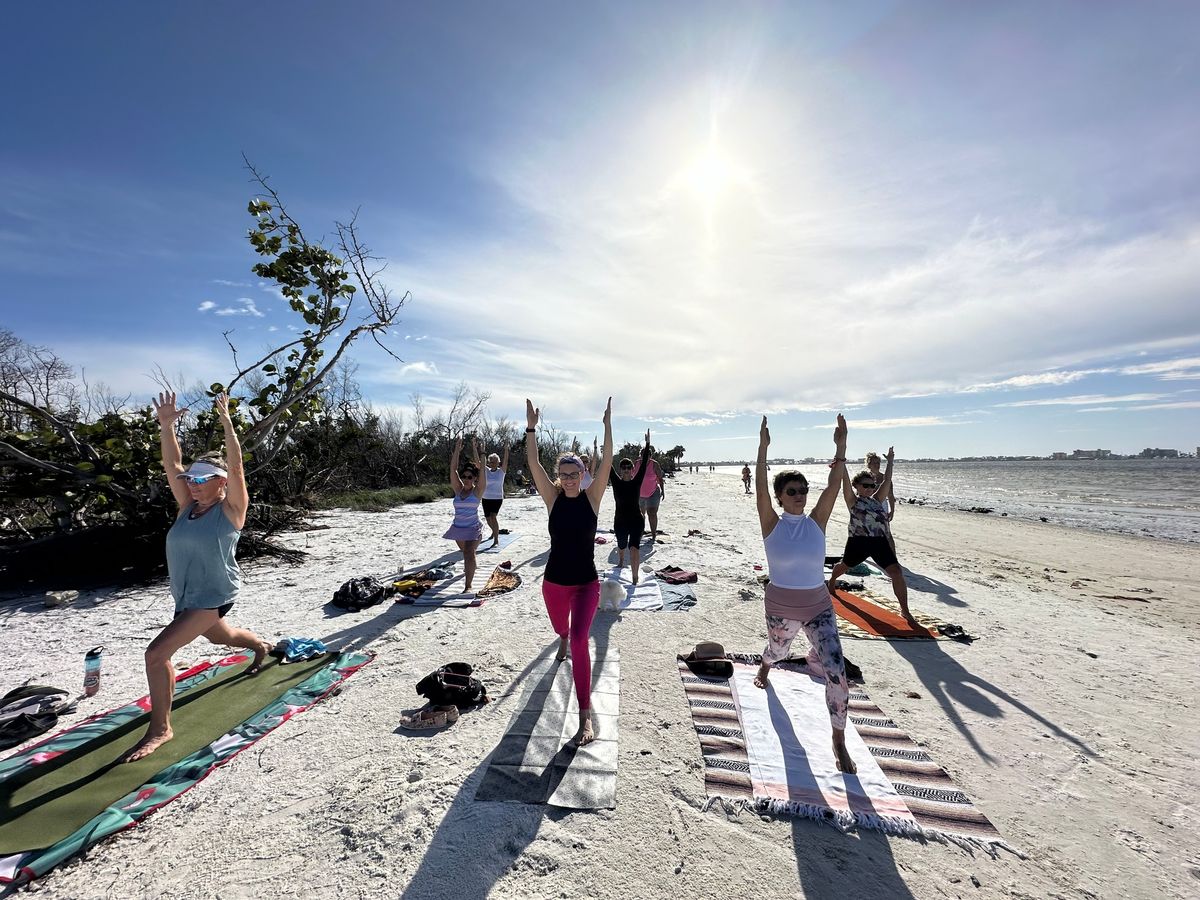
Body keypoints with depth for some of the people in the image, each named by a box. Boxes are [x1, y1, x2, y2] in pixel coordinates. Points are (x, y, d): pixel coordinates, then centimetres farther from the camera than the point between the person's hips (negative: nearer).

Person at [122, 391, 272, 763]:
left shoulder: (230, 509, -15)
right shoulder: (188, 506, 2)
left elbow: (235, 467, -27)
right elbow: (171, 465, -2)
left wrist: (226, 421, -29)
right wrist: (166, 425, -12)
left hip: (214, 596, -8)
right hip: (187, 596, 8)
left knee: (157, 652, -15)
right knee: (221, 636, 29)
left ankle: (160, 728, 1)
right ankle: (262, 646, 58)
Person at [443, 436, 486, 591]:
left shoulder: (477, 491, -9)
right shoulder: (458, 489, 0)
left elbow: (480, 469, -20)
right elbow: (453, 469, -9)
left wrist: (475, 449, -22)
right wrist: (457, 448, -15)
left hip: (473, 528, -5)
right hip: (458, 527, 5)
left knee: (469, 554, -21)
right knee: (465, 552, 25)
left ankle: (468, 585, -18)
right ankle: (469, 569, 54)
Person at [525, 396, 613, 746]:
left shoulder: (591, 497, -9)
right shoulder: (553, 498, -7)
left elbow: (607, 463, -20)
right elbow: (533, 464, -16)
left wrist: (607, 424, -24)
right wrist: (531, 428, -23)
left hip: (587, 582, -3)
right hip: (554, 582, 3)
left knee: (579, 640, -13)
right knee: (561, 627, 27)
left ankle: (585, 717, 0)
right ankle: (563, 641, 67)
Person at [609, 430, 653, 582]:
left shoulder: (636, 482, -6)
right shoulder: (616, 482, -4)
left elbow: (644, 465, -12)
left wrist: (647, 444, -17)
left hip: (636, 520, -2)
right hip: (620, 521, 2)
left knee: (634, 547, -17)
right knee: (621, 545, 22)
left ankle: (635, 576, -9)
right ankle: (621, 562, 53)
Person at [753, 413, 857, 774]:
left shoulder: (816, 522, -6)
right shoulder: (772, 524, -13)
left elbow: (833, 488, -16)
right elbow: (760, 489, -25)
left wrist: (840, 447, -23)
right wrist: (763, 448, -31)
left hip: (819, 605, 1)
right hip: (780, 606, -1)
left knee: (837, 670, -8)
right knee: (776, 650, 24)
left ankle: (839, 741, 13)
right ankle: (764, 670, 63)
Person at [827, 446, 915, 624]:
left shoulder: (876, 500, 11)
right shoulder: (853, 500, -2)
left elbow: (887, 481, 12)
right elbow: (845, 480, -14)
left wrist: (890, 461, 15)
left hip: (880, 542, 4)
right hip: (858, 542, -3)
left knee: (897, 572, -9)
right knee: (844, 566, 19)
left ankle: (904, 610, 2)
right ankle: (831, 581, 51)